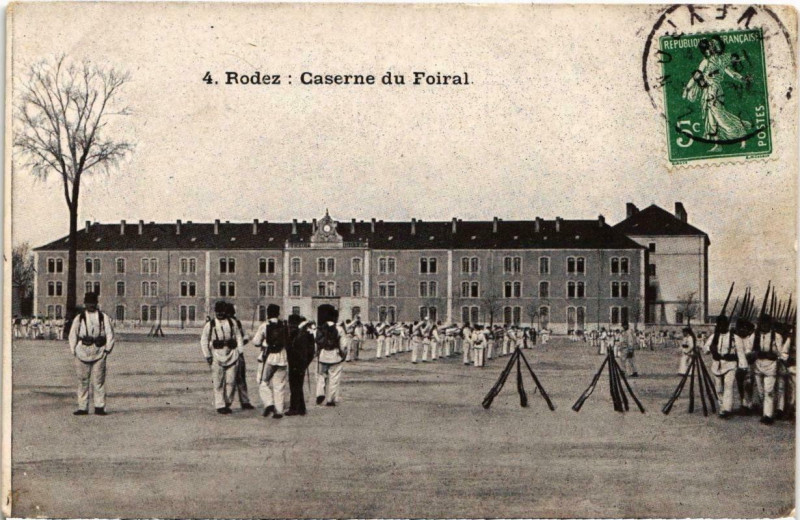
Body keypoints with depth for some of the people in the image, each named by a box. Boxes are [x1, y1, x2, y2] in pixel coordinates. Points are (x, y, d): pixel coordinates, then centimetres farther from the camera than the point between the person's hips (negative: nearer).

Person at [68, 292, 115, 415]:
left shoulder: (104, 318, 10)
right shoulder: (79, 318, 11)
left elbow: (110, 335, 10)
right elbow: (72, 336, 11)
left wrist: (107, 350, 1)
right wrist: (74, 352, 2)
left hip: (99, 353, -1)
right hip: (82, 353, 1)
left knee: (98, 381, -2)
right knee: (83, 381, 2)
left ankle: (99, 407, 2)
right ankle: (83, 407, 7)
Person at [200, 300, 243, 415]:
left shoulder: (232, 323, 9)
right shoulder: (210, 325, 4)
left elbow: (238, 337, 13)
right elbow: (204, 341, 5)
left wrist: (239, 352, 4)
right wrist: (207, 356, -2)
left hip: (231, 355, 2)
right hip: (217, 355, -2)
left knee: (231, 381, 0)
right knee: (219, 383, -3)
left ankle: (227, 403, 17)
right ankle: (220, 405, 5)